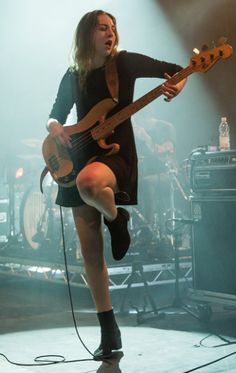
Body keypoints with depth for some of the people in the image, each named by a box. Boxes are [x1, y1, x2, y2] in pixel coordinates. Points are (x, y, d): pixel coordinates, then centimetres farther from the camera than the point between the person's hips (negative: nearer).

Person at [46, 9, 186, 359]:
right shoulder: (73, 77, 9)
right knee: (90, 254, 3)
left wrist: (176, 87, -24)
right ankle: (109, 330, 15)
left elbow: (177, 70, -2)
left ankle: (116, 218, -8)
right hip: (78, 162, 4)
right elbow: (54, 115, 18)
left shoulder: (125, 62, -1)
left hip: (117, 154, -4)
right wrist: (56, 128, -5)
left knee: (88, 182, -43)